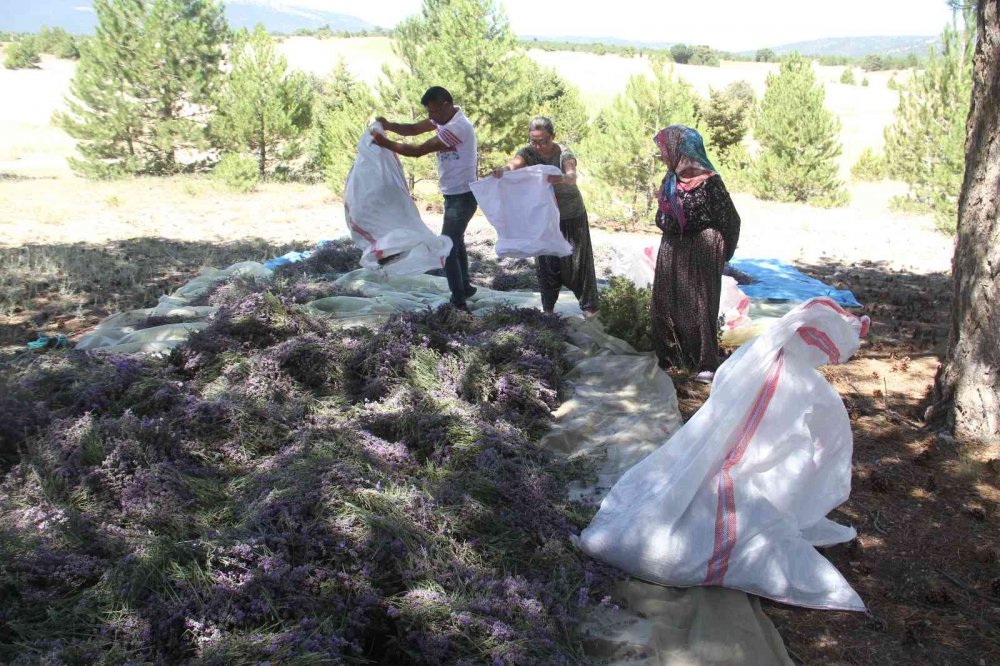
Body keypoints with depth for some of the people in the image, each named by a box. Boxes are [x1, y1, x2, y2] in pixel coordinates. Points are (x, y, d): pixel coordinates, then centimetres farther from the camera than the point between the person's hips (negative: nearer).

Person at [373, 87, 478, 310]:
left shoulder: (458, 128, -26)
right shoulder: (446, 118, 4)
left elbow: (419, 150, -26)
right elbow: (414, 129, 5)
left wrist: (386, 143, -19)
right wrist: (388, 126, -13)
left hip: (462, 197, -10)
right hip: (454, 195, 10)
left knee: (447, 249, -8)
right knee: (456, 242, 24)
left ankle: (458, 302, -3)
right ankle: (465, 287, 40)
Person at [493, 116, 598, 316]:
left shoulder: (564, 153, -21)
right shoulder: (529, 152, -13)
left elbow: (572, 175, -42)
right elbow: (515, 162, -35)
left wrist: (563, 178, -67)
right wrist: (504, 170, -60)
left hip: (572, 216, -3)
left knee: (578, 261, 4)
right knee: (546, 262, 8)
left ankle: (589, 305, 20)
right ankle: (548, 306, 25)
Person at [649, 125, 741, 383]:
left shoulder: (708, 182, -17)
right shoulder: (671, 179, 4)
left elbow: (730, 221, -12)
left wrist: (720, 255, -5)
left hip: (699, 255, -7)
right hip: (671, 254, 7)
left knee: (700, 308, 1)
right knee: (663, 305, 12)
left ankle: (706, 363, 13)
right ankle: (666, 356, 26)